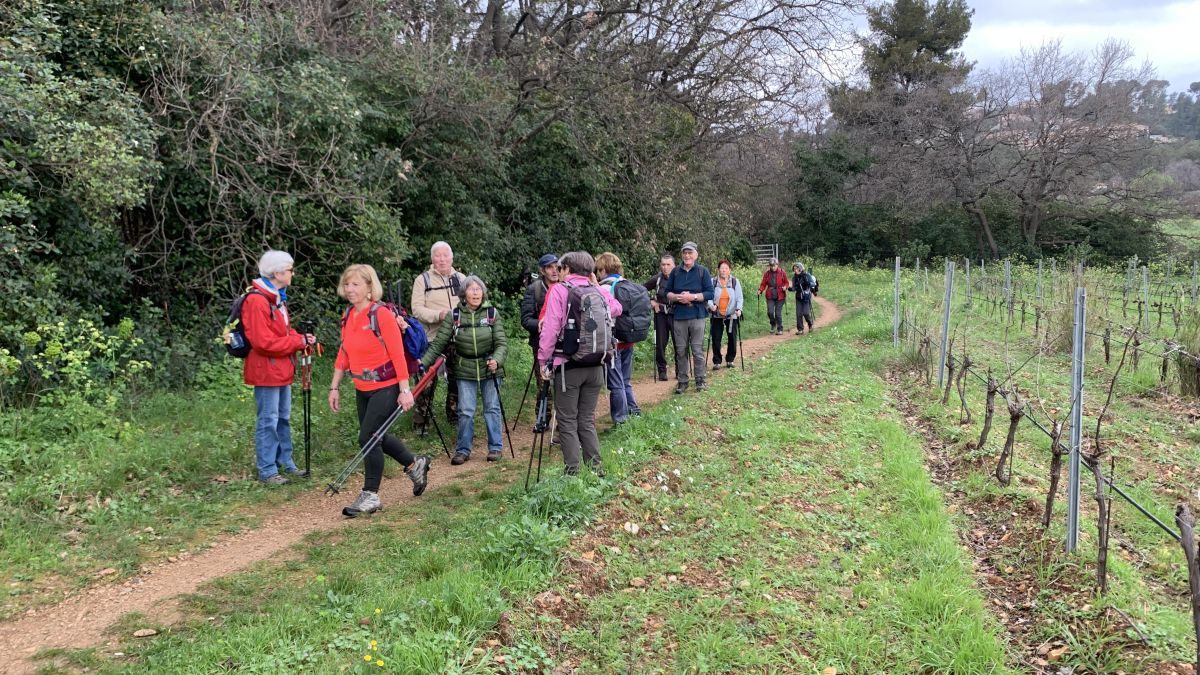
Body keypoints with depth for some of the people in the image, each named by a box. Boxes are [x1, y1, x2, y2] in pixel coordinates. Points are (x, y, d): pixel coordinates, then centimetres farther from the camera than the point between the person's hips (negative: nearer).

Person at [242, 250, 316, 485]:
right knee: (268, 421, -3)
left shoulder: (277, 298, 13)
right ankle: (267, 470, 5)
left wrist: (301, 339, 0)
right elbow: (264, 342, -24)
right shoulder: (256, 300, -19)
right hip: (266, 371, -10)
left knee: (283, 418, 17)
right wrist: (299, 341, -17)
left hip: (282, 369, 10)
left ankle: (285, 462, 27)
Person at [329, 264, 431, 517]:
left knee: (368, 437, -8)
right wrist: (334, 387, 9)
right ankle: (415, 464, 38)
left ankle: (370, 496, 6)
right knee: (375, 436, 16)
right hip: (362, 389, 8)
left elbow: (398, 354, -17)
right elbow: (343, 354, 11)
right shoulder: (348, 315, 5)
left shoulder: (382, 314, -16)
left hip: (386, 387, -8)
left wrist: (405, 390, -19)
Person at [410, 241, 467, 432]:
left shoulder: (461, 278, 11)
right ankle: (421, 421, 5)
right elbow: (417, 309, -8)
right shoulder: (423, 280, -1)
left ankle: (455, 415, 25)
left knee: (456, 378, 12)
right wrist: (438, 315, -24)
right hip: (432, 338, -4)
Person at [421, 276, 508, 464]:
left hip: (490, 369, 0)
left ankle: (496, 447, 18)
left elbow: (501, 342, -8)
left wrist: (496, 360, -26)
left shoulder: (492, 313, -4)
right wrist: (423, 362, -17)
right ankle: (463, 450, 12)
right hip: (465, 371, 0)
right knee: (465, 411, 0)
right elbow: (438, 343, -6)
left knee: (492, 408, 7)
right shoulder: (454, 316, -4)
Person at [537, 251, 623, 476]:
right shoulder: (598, 292, 5)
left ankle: (573, 472, 3)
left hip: (568, 366, -4)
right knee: (587, 419, 14)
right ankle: (596, 469, 14)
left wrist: (543, 360, -6)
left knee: (567, 421, 4)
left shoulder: (559, 290, -7)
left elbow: (550, 329, -13)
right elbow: (617, 308, 24)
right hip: (596, 367, 5)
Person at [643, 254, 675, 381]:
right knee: (660, 343, 4)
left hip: (676, 314, -2)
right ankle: (662, 371, 14)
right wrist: (651, 301, 4)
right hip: (661, 314, 2)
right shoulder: (657, 279, 0)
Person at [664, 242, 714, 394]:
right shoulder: (675, 272, 8)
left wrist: (693, 297, -15)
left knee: (698, 350, 0)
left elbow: (710, 293, -4)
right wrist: (677, 297, -10)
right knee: (681, 351, 6)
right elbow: (667, 293, 10)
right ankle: (682, 381, 14)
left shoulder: (702, 271, 1)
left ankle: (700, 380, 11)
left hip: (697, 316, -2)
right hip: (679, 316, 2)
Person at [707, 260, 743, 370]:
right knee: (716, 339, -1)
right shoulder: (713, 282, -1)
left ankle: (730, 360, 20)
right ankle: (717, 361, 10)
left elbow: (739, 297, 0)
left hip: (732, 315, 1)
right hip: (717, 315, -1)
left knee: (732, 339, 4)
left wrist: (739, 309, -15)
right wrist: (711, 305, -23)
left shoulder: (735, 282, 2)